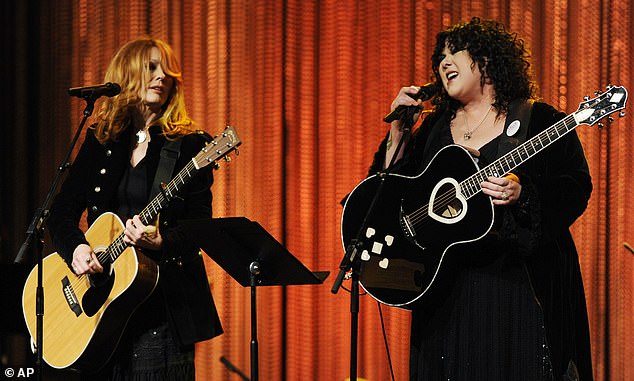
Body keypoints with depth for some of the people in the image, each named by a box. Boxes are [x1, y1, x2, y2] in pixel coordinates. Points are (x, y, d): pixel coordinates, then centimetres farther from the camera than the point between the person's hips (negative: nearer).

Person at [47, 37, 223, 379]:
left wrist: (159, 242, -25)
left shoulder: (189, 145, 0)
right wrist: (75, 248, -9)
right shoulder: (99, 142, 12)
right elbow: (62, 210, 10)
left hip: (163, 302, -4)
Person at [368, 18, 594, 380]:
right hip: (448, 289, 4)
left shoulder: (539, 120, 0)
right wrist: (398, 129, 2)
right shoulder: (435, 128, 15)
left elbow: (577, 188, -8)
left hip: (523, 281, -4)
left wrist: (522, 193, -24)